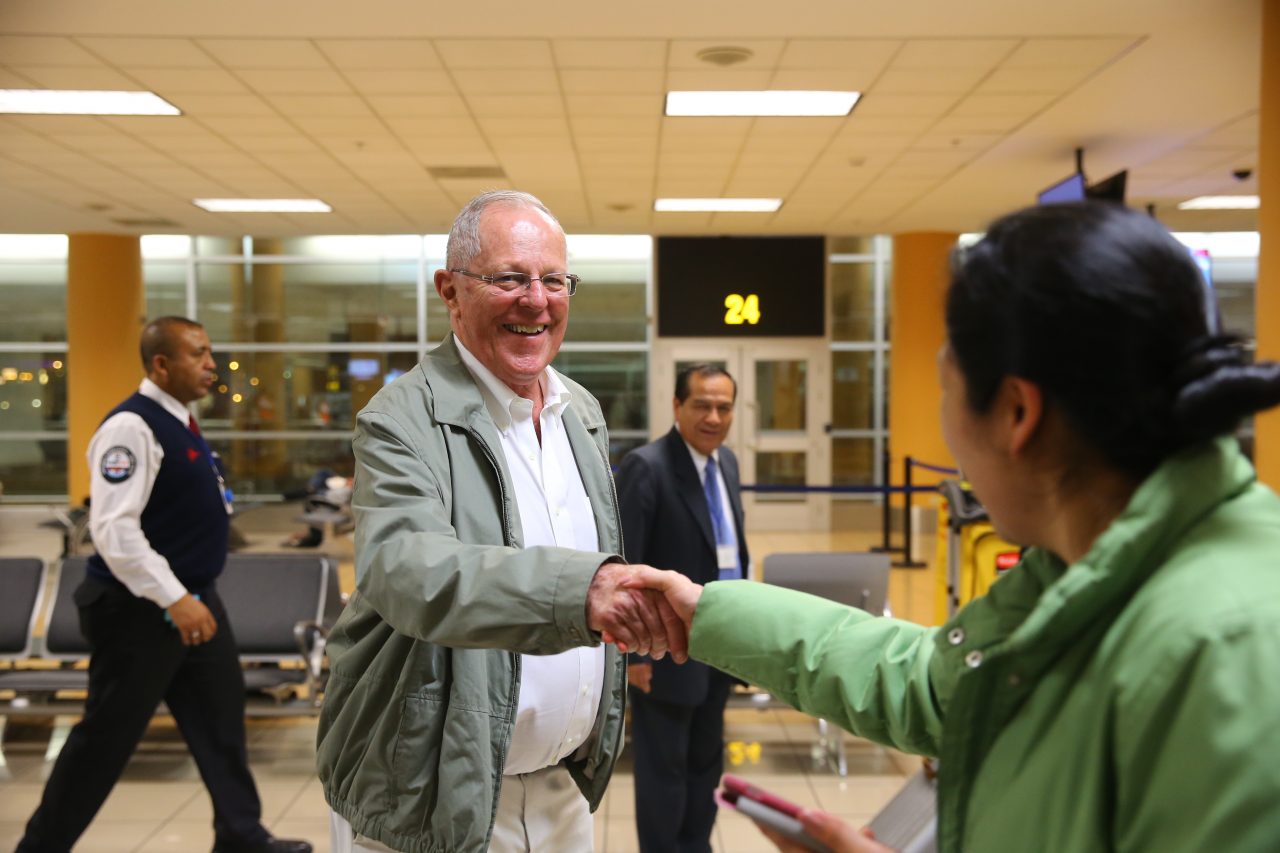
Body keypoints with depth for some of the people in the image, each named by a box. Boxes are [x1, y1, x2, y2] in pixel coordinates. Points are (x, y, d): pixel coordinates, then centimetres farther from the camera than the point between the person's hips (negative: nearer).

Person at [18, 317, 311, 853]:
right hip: (139, 610, -9)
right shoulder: (132, 426, -20)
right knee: (107, 737, 4)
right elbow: (112, 528, -26)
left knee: (220, 716, 14)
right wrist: (175, 600, -27)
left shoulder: (179, 421, 9)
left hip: (194, 598, 9)